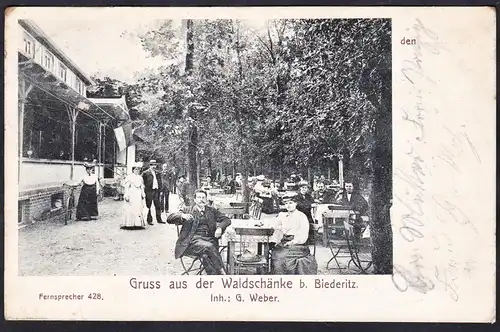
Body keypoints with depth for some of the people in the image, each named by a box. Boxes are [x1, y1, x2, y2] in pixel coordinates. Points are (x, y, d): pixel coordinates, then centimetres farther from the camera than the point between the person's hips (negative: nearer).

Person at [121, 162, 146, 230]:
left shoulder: (140, 177, 15)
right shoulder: (129, 177, -3)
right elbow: (126, 187, -7)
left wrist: (143, 194, 15)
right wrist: (126, 196, -13)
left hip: (138, 196, 6)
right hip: (131, 195, -5)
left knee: (139, 209, 4)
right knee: (130, 209, -6)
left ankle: (138, 223, 8)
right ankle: (129, 224, -3)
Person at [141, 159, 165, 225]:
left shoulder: (157, 173, 15)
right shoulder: (145, 173, -3)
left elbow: (160, 182, 19)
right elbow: (143, 182, -5)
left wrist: (159, 189, 8)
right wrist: (144, 190, -11)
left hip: (156, 191, 5)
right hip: (149, 191, -5)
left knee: (158, 206, 7)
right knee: (148, 206, 1)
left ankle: (159, 219, 14)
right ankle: (149, 220, 8)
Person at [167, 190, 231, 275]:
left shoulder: (211, 211, 22)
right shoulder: (188, 210, 15)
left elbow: (227, 220, 18)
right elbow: (169, 218, 6)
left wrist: (220, 228, -4)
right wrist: (182, 215, -15)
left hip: (209, 239, 2)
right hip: (193, 239, -2)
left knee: (205, 256, -32)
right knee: (208, 246, -33)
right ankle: (222, 272, -29)